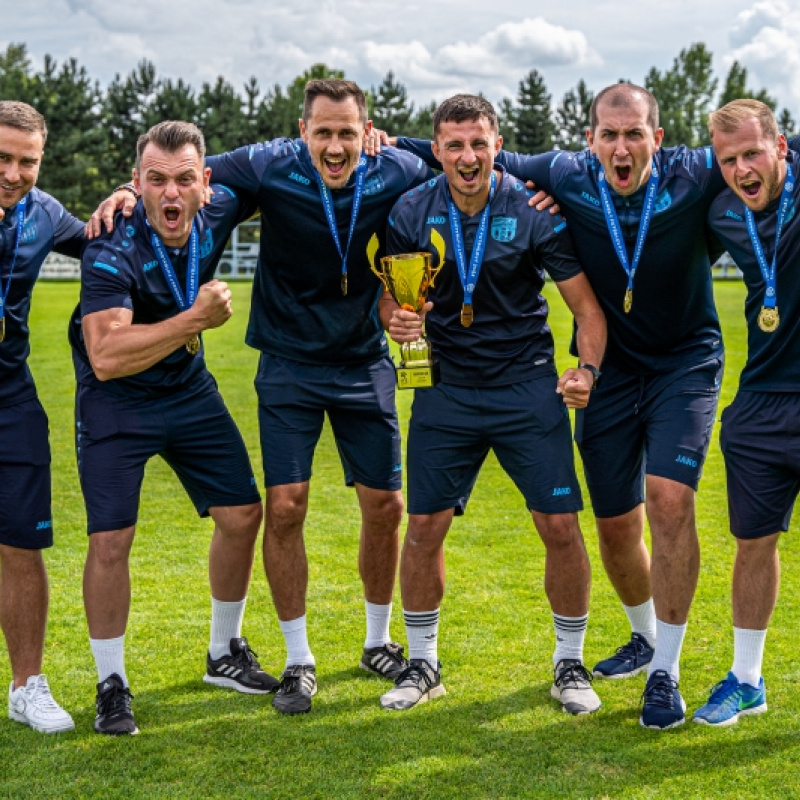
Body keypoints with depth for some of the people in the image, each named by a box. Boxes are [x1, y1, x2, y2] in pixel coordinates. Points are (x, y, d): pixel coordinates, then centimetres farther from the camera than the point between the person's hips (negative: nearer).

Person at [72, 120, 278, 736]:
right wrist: (197, 319, -37)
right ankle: (112, 685, 8)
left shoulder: (218, 213, -14)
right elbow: (106, 358, -39)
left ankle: (226, 655, 27)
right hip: (116, 403, -5)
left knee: (242, 515, 7)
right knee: (110, 540, -10)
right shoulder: (112, 252, -29)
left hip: (190, 390, 6)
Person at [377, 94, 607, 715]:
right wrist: (396, 319, -19)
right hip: (446, 389, 2)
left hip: (527, 385, -1)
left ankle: (571, 663, 15)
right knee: (424, 526, 0)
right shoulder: (413, 212, -4)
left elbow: (585, 304, -6)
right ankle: (423, 663, 20)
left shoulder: (535, 211, -9)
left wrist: (587, 368, -23)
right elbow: (392, 296, 5)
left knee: (561, 525, -5)